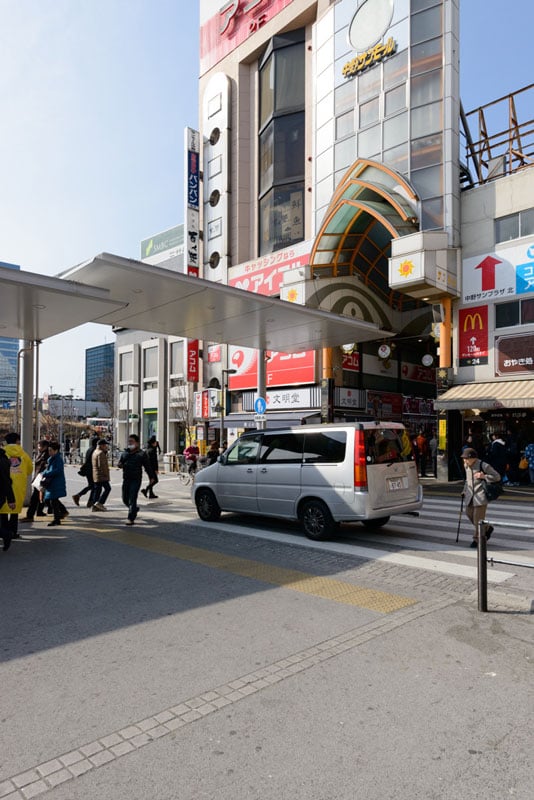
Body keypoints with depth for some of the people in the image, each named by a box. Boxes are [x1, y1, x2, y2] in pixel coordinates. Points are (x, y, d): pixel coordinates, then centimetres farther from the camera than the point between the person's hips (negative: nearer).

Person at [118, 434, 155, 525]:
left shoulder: (141, 454, 0)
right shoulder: (124, 453, 13)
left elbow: (147, 466, 3)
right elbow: (120, 463, 18)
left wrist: (151, 477, 3)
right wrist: (120, 465, -6)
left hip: (136, 479, -5)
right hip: (126, 479, 5)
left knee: (132, 499, -9)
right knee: (125, 499, 10)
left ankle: (131, 519, -4)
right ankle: (135, 508, 38)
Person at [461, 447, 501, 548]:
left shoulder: (484, 466, -14)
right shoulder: (466, 465, 6)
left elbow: (497, 477, -7)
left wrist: (483, 476, -21)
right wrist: (465, 490, 15)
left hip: (480, 495, -7)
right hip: (470, 495, 7)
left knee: (478, 518, -4)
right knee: (469, 514, 9)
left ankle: (477, 539, 9)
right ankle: (487, 528, 31)